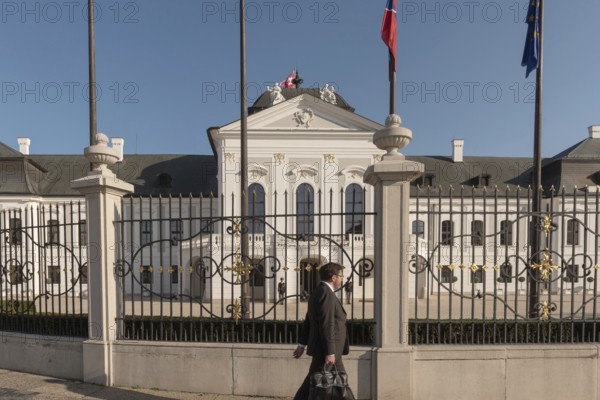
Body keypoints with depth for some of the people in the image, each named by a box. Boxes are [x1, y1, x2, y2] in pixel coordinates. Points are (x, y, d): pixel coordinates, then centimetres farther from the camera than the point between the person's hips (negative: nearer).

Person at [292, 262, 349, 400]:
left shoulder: (319, 291, 13)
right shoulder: (326, 293, -19)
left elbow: (308, 320, 17)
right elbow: (327, 325, -23)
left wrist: (302, 344, 21)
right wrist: (330, 352, -22)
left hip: (325, 349, 10)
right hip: (325, 349, -10)